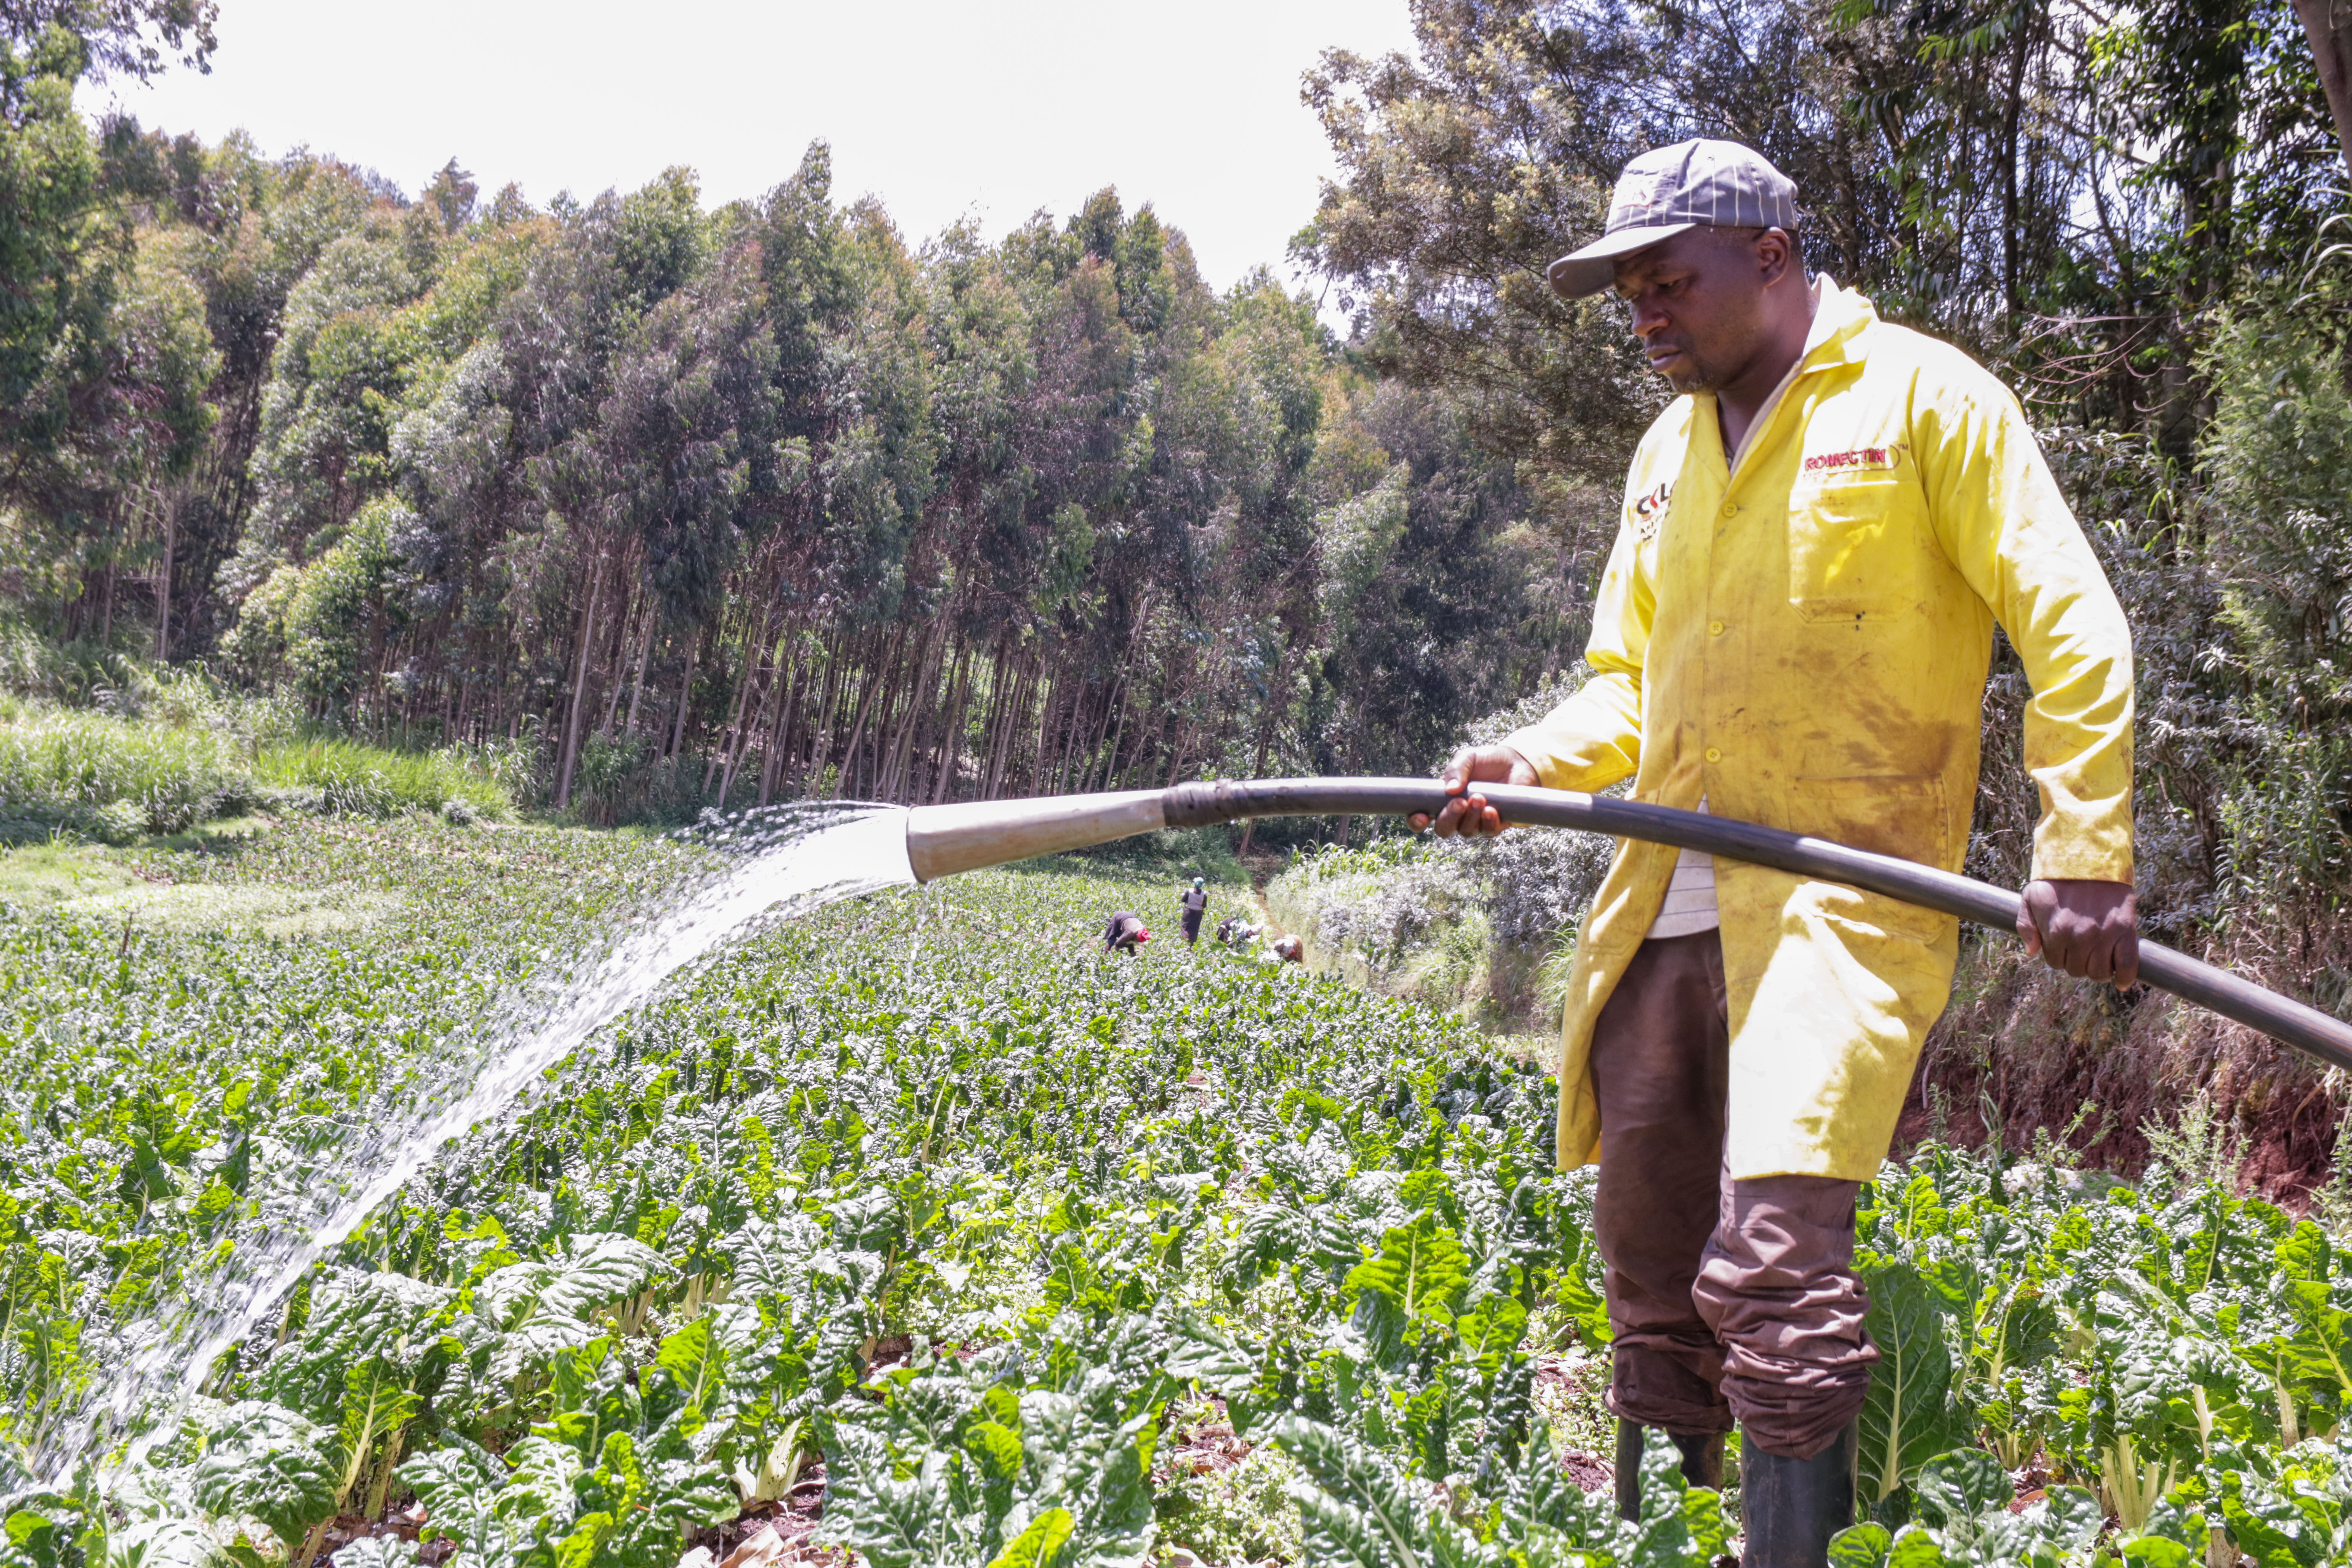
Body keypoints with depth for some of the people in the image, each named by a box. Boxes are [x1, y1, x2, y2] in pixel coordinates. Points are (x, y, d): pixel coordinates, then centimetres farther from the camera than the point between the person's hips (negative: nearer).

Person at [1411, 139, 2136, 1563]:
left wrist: (2084, 855, -13)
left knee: (1774, 1269, -18)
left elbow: (2073, 629, -4)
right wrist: (1536, 761, 2)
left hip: (1841, 901, -7)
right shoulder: (1667, 449, 20)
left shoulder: (1923, 398, 0)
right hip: (1668, 905, 7)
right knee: (1652, 1273, 12)